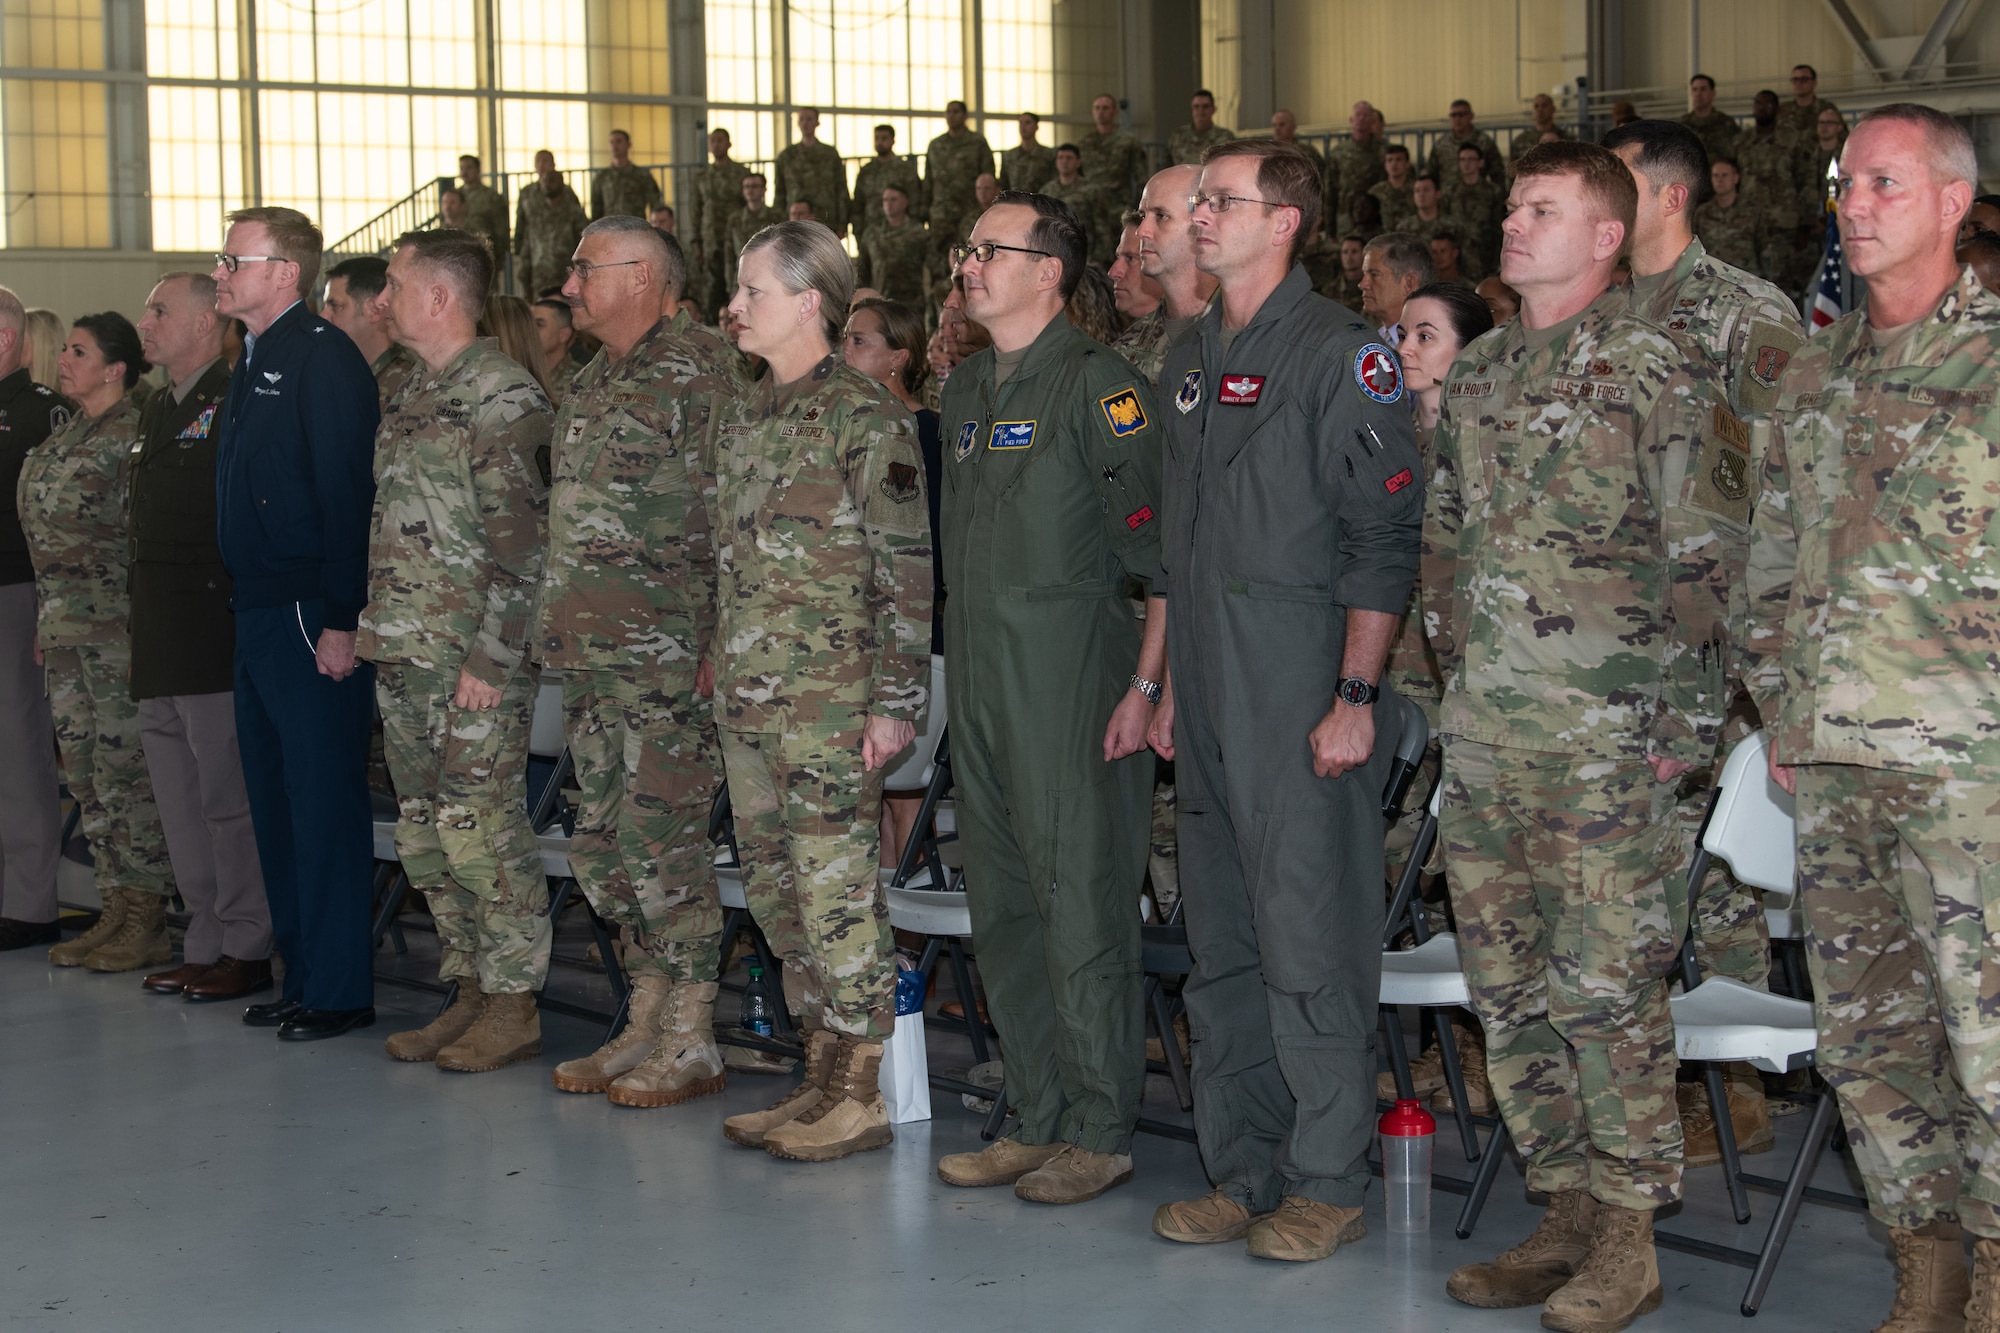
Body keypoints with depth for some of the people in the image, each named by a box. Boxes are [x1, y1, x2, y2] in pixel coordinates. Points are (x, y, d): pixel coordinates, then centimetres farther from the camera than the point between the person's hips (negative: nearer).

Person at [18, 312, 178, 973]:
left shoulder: (137, 429, -10)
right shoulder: (67, 435, 16)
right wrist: (45, 623, 18)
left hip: (117, 623, -9)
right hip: (66, 623, 9)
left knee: (125, 767, -6)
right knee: (84, 769, 10)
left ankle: (146, 923, 1)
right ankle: (116, 911, 17)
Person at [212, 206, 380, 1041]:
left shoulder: (323, 358, -12)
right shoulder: (253, 363, 17)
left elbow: (348, 493, -18)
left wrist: (340, 619, -22)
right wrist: (244, 606, 14)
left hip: (311, 618, -10)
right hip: (257, 617, 10)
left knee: (326, 803, -4)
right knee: (274, 803, 13)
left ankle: (340, 988, 2)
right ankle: (302, 974, 21)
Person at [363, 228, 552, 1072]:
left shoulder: (502, 395, -11)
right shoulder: (414, 399, 18)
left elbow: (521, 538, -16)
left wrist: (490, 655, -19)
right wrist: (372, 630, 16)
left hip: (472, 661, -9)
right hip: (404, 656, 9)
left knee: (482, 829, -6)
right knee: (425, 835, 11)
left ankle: (514, 1005, 2)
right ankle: (470, 991, 20)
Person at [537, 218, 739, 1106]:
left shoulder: (700, 372, -9)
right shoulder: (591, 383, 18)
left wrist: (713, 643, -18)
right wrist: (557, 633, 20)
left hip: (667, 659, -9)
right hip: (589, 657, 9)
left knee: (662, 844, -6)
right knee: (601, 848, 11)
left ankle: (691, 1042, 3)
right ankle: (647, 1023, 22)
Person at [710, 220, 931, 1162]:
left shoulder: (867, 420, -9)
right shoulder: (739, 419, 15)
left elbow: (907, 572, -12)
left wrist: (896, 700, -15)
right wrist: (720, 668, 19)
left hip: (829, 700, -8)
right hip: (746, 697, 8)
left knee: (837, 891, -5)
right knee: (774, 889, 11)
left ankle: (861, 1096, 4)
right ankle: (820, 1080, 21)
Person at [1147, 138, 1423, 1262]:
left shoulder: (1341, 354, -9)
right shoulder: (1192, 360, 16)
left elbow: (1385, 537, -13)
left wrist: (1355, 695, -17)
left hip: (1305, 704, -8)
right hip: (1212, 705, 8)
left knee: (1311, 950, -4)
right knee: (1224, 949, 12)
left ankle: (1329, 1182, 7)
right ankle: (1242, 1173, 21)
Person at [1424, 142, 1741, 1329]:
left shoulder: (1659, 371, -7)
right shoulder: (1480, 372, 14)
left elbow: (1710, 556, -10)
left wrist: (1683, 725, -12)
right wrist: (1459, 675, 15)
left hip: (1602, 742, -7)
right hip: (1485, 739, 7)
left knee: (1607, 988, -4)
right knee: (1510, 986, 11)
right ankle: (1567, 1213, 22)